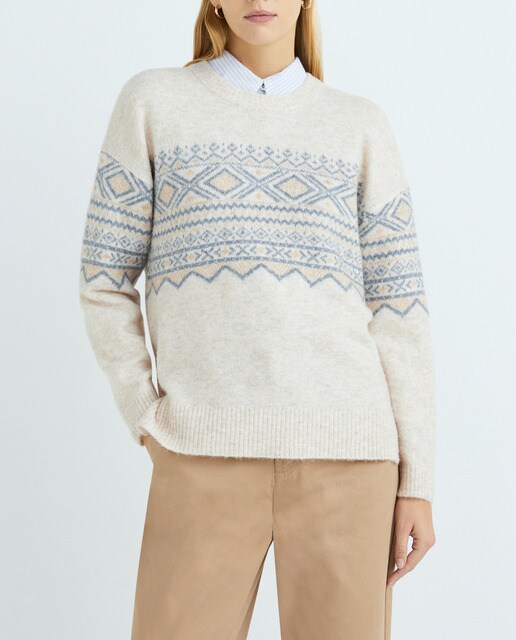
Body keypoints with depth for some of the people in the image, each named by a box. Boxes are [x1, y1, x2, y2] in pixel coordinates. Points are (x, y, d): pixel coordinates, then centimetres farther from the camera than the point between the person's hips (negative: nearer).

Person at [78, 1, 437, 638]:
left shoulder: (361, 126, 11)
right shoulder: (152, 101, 9)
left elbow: (396, 306, 7)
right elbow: (105, 278, 10)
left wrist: (417, 482, 2)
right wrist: (143, 416, -1)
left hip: (344, 450, 1)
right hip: (207, 455, -1)